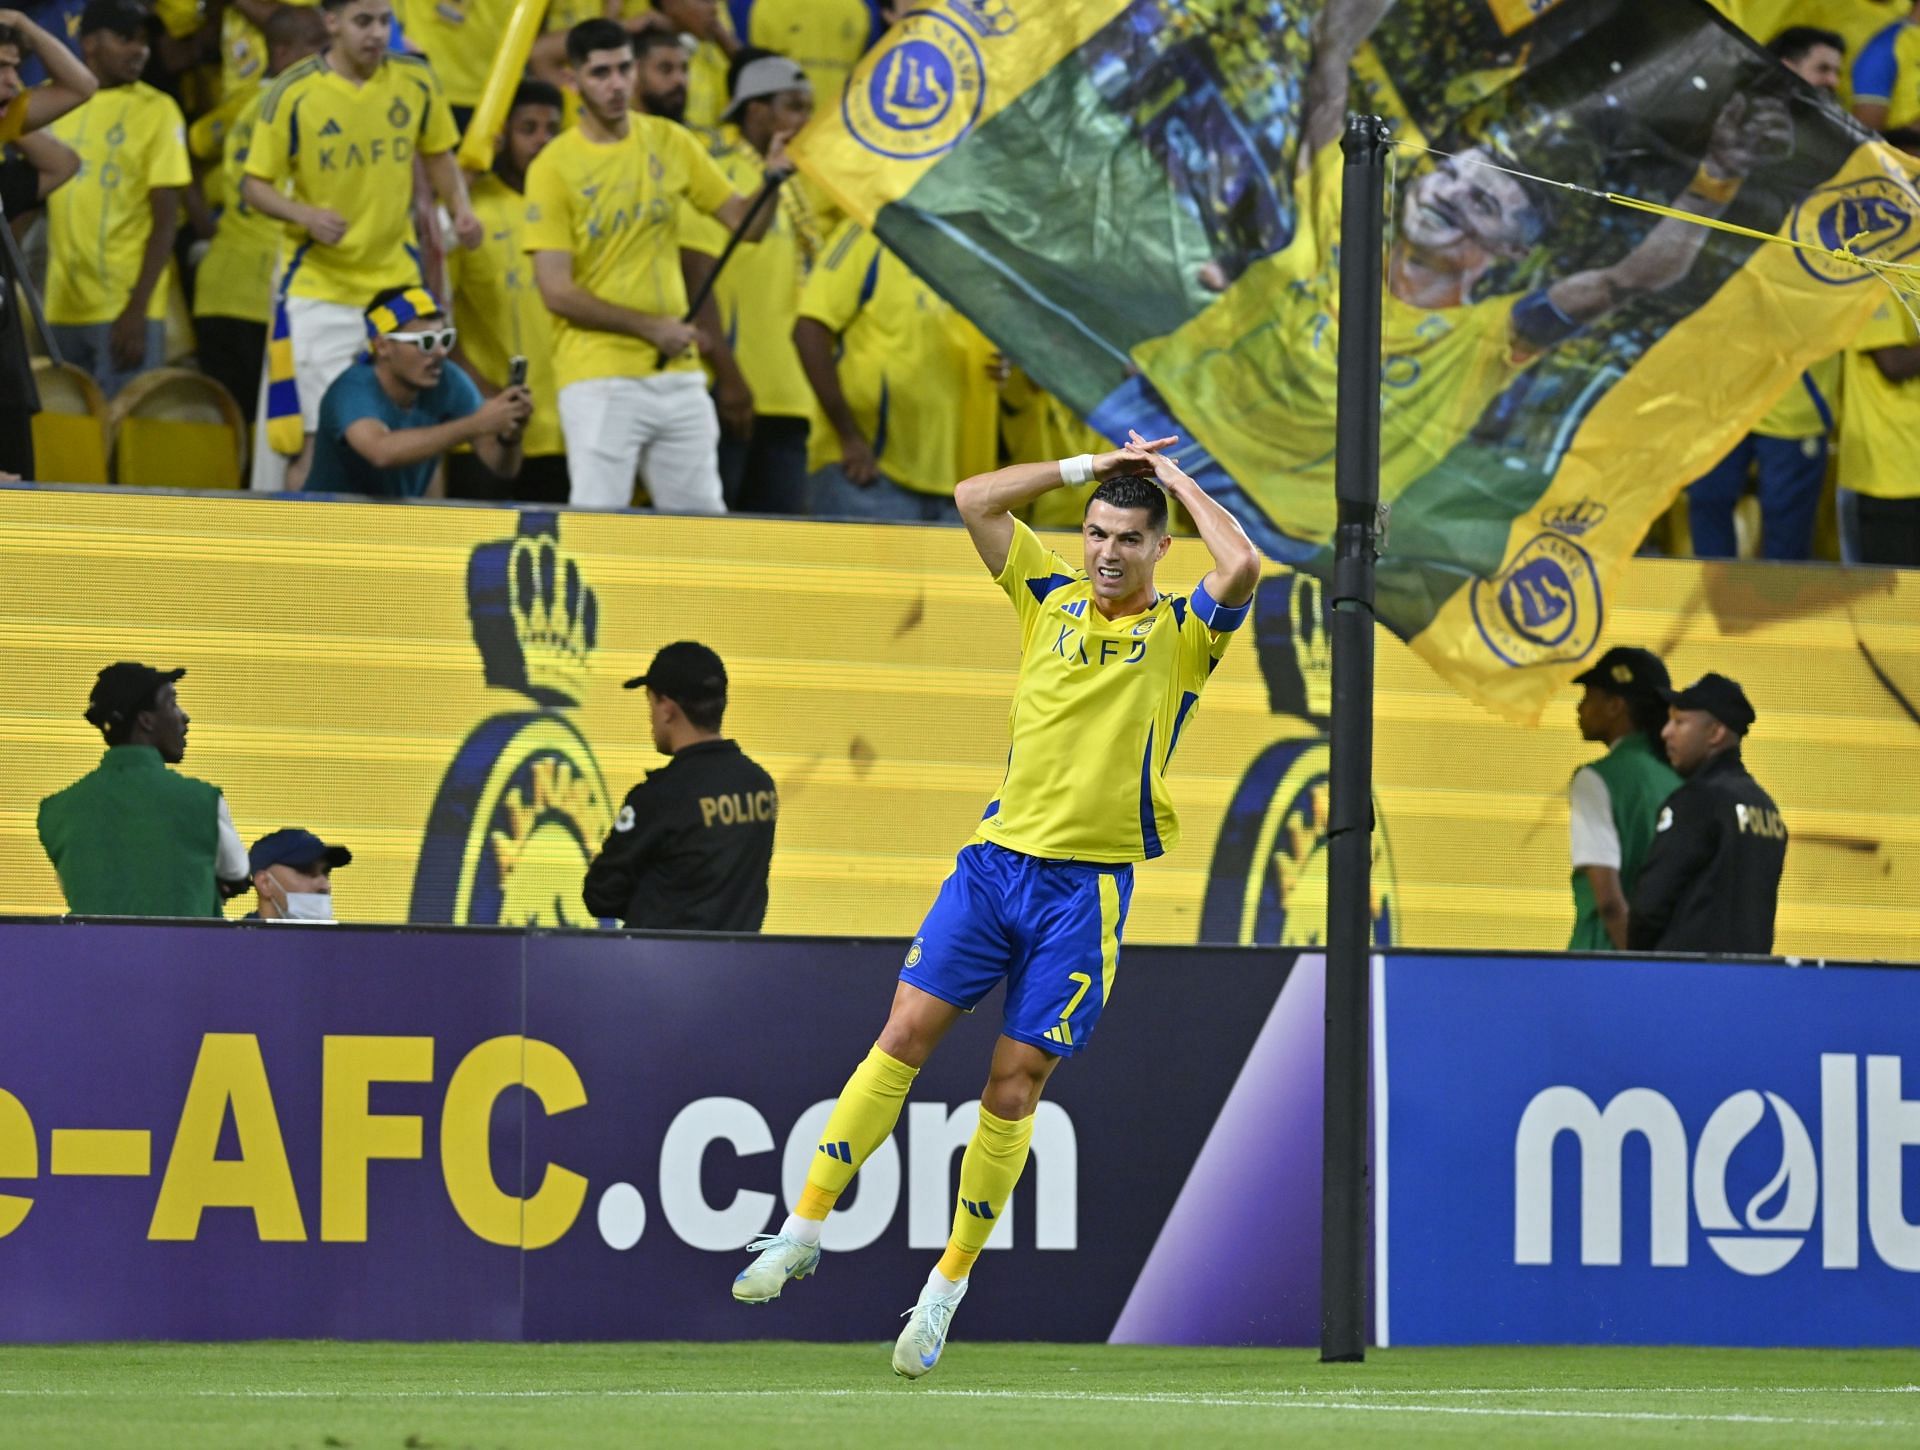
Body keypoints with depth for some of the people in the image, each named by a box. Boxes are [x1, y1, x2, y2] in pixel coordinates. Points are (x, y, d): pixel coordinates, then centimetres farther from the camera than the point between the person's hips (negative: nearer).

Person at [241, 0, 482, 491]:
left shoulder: (416, 80, 0)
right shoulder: (294, 93, -10)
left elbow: (438, 155, 16)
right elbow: (255, 184, -4)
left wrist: (460, 207, -4)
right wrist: (305, 214, -23)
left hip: (397, 280, 4)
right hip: (317, 286, -4)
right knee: (311, 433, -8)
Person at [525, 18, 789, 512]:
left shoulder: (670, 142, 8)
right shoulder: (553, 167, -6)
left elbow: (746, 223, 10)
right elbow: (557, 292, -10)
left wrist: (772, 181, -10)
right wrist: (651, 328, -12)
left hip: (678, 374, 5)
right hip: (599, 377, -5)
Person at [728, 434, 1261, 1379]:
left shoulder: (1181, 632, 2)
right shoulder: (1051, 599, 12)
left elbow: (1242, 567, -18)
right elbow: (973, 500, 9)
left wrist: (1175, 481, -4)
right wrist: (1088, 467, 8)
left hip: (1089, 884, -3)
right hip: (997, 858, 3)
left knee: (1014, 1086, -2)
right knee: (905, 1034, -6)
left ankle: (949, 1284, 8)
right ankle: (804, 1229, 0)